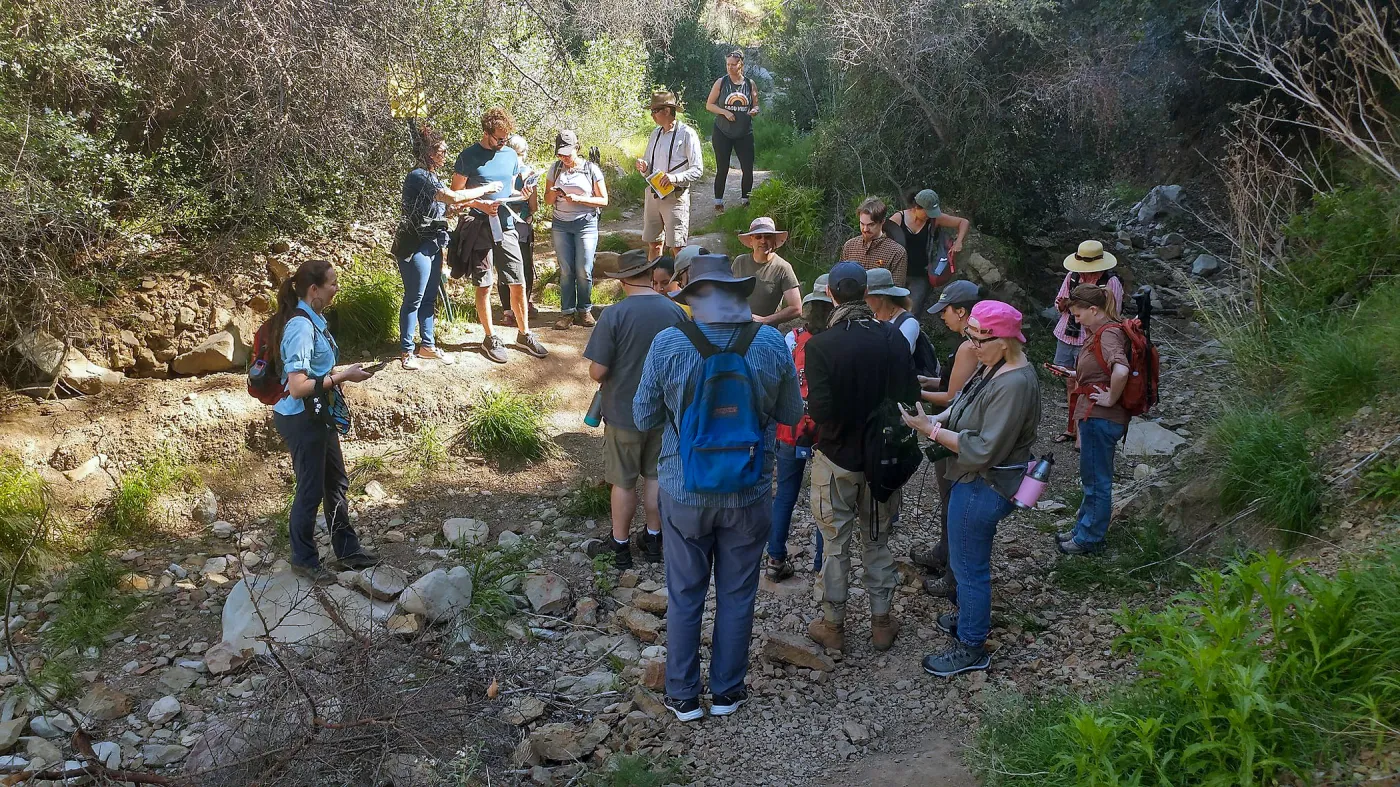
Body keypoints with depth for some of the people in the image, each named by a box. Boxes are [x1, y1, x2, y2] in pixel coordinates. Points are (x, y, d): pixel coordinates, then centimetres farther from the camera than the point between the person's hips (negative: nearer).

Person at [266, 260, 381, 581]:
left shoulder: (313, 319, 5)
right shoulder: (301, 326, -24)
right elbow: (297, 387, -28)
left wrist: (342, 373, 8)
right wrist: (343, 377, -23)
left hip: (318, 415, 10)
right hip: (301, 419, -10)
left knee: (336, 481, 19)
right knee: (311, 490, 5)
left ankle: (347, 549, 33)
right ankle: (304, 560, 23)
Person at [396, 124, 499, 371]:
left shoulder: (431, 177, 12)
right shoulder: (419, 177, -19)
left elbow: (447, 206, 11)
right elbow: (454, 197, -26)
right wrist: (487, 189, -17)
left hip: (431, 245, 9)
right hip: (416, 246, -9)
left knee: (430, 297, 14)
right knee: (414, 299, -1)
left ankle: (427, 345, 24)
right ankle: (406, 351, 9)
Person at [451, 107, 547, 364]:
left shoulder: (511, 156, 8)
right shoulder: (469, 157, -7)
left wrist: (521, 195, -3)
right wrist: (481, 205, -19)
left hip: (507, 228, 4)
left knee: (518, 284, 5)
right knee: (484, 286, 4)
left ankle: (524, 334, 18)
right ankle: (490, 338, 15)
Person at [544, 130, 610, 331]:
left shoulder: (591, 169, -1)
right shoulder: (555, 169, 8)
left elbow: (603, 201, -2)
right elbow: (548, 201, 14)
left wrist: (579, 199, -14)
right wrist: (553, 194, -10)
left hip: (586, 223, -2)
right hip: (561, 224, 2)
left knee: (584, 271, -5)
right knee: (565, 270, -1)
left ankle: (584, 310, 9)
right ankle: (567, 312, 4)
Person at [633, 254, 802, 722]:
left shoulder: (667, 344, -15)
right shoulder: (771, 344, -12)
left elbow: (644, 418, -4)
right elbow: (791, 414, 1)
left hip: (685, 492, 0)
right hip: (748, 493, 1)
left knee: (685, 595, 15)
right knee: (736, 595, 17)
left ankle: (683, 696, 28)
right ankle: (727, 691, 30)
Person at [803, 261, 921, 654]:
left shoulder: (820, 345, -19)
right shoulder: (893, 338, -9)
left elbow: (820, 410, -23)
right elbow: (911, 395, -5)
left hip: (836, 458, -3)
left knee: (835, 545, 10)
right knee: (878, 542, 17)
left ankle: (833, 625, 22)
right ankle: (882, 622, 26)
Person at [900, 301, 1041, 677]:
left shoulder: (1014, 385, -28)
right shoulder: (993, 367, 2)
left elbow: (983, 450, -29)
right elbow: (963, 407, 12)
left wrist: (931, 429, -24)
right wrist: (934, 419, -8)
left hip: (983, 487, -10)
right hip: (974, 480, 10)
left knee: (969, 564, 5)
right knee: (966, 559, 26)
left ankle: (971, 648, 21)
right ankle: (968, 616, 46)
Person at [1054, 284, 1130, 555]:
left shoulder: (1108, 334, -19)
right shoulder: (1099, 331, 12)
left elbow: (1121, 371, -36)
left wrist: (1111, 399, -23)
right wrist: (1078, 375, 10)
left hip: (1100, 418, -11)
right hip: (1095, 417, 11)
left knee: (1096, 481, 3)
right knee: (1092, 479, 20)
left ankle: (1089, 538, 15)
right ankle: (1083, 530, 32)